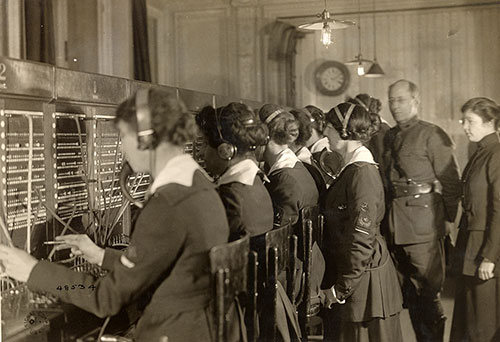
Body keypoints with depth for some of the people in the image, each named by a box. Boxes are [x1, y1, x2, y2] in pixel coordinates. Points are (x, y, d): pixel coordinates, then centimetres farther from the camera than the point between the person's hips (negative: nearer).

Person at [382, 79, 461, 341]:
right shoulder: (388, 138, 16)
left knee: (428, 293, -3)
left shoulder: (432, 135, -4)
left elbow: (450, 181, -6)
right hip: (394, 228, 7)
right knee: (410, 294, 13)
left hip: (423, 226, -7)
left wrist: (449, 220, -8)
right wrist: (385, 218, 10)